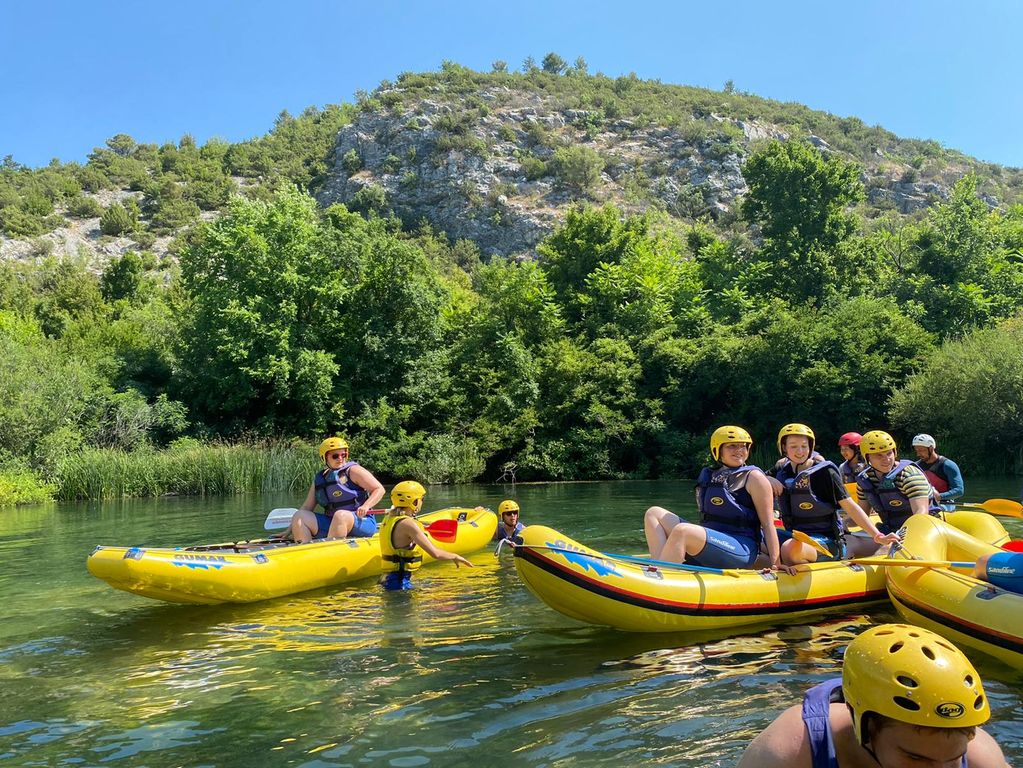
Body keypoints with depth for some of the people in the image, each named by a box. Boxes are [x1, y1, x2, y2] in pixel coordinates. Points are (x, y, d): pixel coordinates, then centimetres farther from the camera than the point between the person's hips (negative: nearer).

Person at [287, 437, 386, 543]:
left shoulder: (353, 471, -1)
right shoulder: (319, 479, 15)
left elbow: (379, 489, -5)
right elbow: (307, 507, 16)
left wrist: (366, 506, -22)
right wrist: (290, 530, 9)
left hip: (360, 521, -6)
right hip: (330, 524, 6)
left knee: (341, 515, -37)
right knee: (298, 516, -10)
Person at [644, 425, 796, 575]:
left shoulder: (754, 477, 1)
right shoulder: (709, 476, 18)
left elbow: (768, 524, -4)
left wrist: (775, 563, -12)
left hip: (742, 551, -7)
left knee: (682, 531, -32)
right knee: (654, 514, 0)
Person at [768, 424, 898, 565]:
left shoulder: (824, 472, -8)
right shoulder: (781, 470, 7)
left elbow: (850, 507, -9)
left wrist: (878, 536, -16)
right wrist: (768, 479, -8)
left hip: (826, 541, -6)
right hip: (794, 536, 6)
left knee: (790, 548, -37)